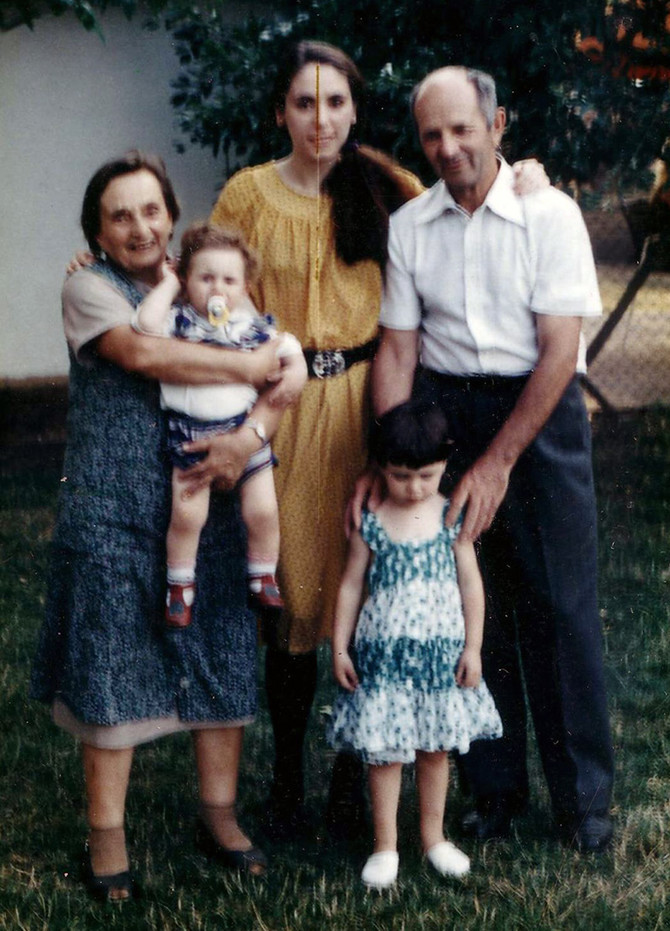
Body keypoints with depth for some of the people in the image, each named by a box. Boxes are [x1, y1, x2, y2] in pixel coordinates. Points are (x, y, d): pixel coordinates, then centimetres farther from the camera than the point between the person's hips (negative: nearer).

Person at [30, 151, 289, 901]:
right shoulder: (90, 288, -3)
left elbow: (273, 385, 3)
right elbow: (142, 353, -21)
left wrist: (253, 432, -18)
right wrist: (248, 366, -15)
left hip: (206, 506, 4)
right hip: (111, 510, -4)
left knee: (222, 659, 5)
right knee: (112, 667, -1)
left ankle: (218, 813, 20)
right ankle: (106, 833, 10)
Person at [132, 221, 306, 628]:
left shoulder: (255, 327, 7)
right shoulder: (179, 320, -1)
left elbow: (290, 348, 22)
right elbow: (146, 322, -22)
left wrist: (296, 370, 0)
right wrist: (169, 283, -8)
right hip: (191, 433, -2)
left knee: (263, 511, -4)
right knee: (187, 512, -11)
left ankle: (263, 579, 18)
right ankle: (180, 585, 9)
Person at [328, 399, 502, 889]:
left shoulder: (452, 517, -3)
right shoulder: (370, 523, -6)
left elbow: (471, 584, 2)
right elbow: (351, 585, 2)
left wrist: (472, 647, 0)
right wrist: (340, 647, 1)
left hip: (441, 649, 1)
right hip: (383, 651, -1)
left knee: (435, 748, 12)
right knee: (384, 752, 3)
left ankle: (434, 838, 28)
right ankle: (385, 845, 16)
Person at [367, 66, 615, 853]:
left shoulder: (548, 215, -8)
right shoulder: (407, 228, 2)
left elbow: (560, 352, -12)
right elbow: (396, 351, 3)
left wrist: (497, 463, -15)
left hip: (539, 412, -3)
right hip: (443, 411, 3)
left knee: (559, 605, 0)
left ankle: (583, 797, 13)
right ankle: (494, 789, 20)